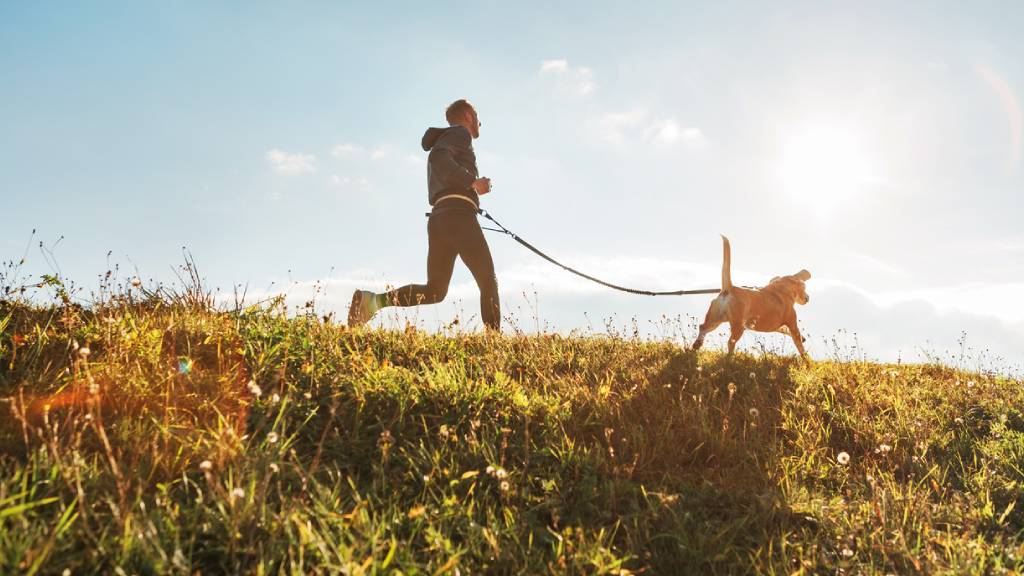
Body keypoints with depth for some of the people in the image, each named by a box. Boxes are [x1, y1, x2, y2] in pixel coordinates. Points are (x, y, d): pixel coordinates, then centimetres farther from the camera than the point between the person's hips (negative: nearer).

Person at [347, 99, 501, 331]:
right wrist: (473, 182, -15)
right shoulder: (460, 133, 6)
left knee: (434, 291, 1)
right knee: (488, 282, -5)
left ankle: (373, 300, -14)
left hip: (438, 218, 8)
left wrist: (472, 186, 25)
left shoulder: (444, 141, 33)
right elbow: (438, 158, -16)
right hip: (458, 215, -8)